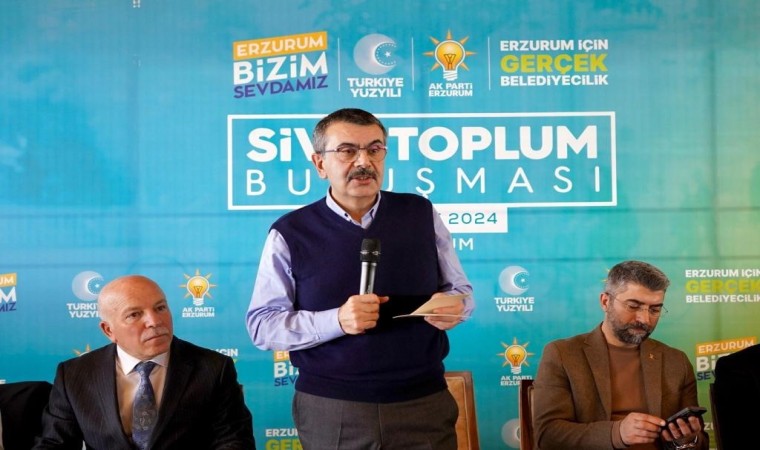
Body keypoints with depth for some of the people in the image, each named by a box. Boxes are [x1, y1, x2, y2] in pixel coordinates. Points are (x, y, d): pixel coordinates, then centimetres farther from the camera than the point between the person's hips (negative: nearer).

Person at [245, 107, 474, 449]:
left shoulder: (422, 214, 4)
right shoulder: (290, 233, -3)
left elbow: (460, 290, 11)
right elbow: (261, 324, -6)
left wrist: (452, 307, -13)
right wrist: (337, 320, -21)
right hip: (330, 411, -2)